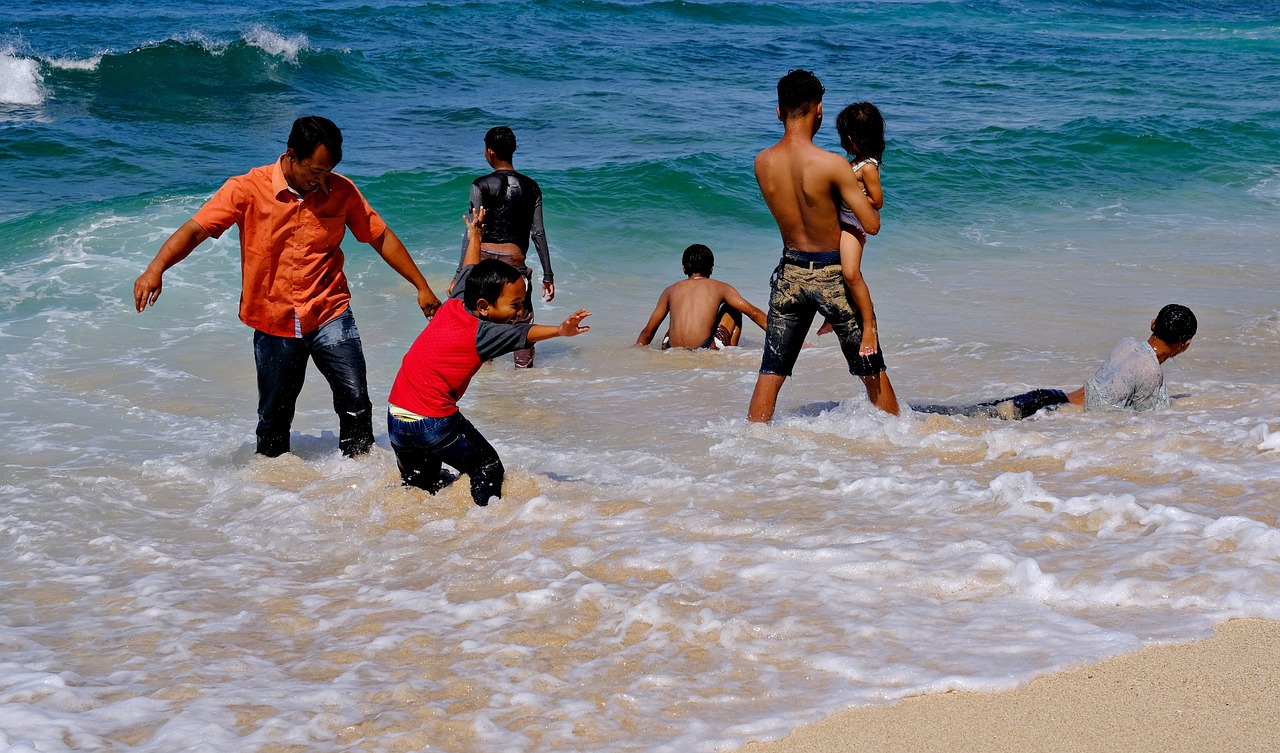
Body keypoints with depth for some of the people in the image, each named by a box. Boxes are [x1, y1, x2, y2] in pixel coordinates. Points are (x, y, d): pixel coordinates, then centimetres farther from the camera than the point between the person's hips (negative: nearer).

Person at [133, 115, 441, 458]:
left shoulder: (342, 191, -3)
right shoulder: (247, 190, -10)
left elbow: (381, 238, 7)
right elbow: (194, 230, -16)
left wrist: (422, 287, 8)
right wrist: (156, 269, -32)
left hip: (330, 316, 1)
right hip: (274, 323, -1)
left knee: (356, 403, -9)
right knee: (274, 418, 11)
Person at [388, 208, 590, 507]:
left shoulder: (454, 304, 6)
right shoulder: (482, 334, -13)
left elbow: (468, 274, 25)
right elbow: (526, 334, -30)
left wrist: (474, 235, 41)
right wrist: (559, 331, -45)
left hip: (396, 420, 7)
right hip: (434, 422, -7)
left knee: (419, 483, 22)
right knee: (488, 469, 6)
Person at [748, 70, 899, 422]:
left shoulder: (763, 162, -5)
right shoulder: (831, 164, -21)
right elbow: (871, 225, -17)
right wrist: (867, 198, 4)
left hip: (791, 271, 4)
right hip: (832, 275, -4)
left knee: (770, 372, 11)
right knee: (872, 369, 13)